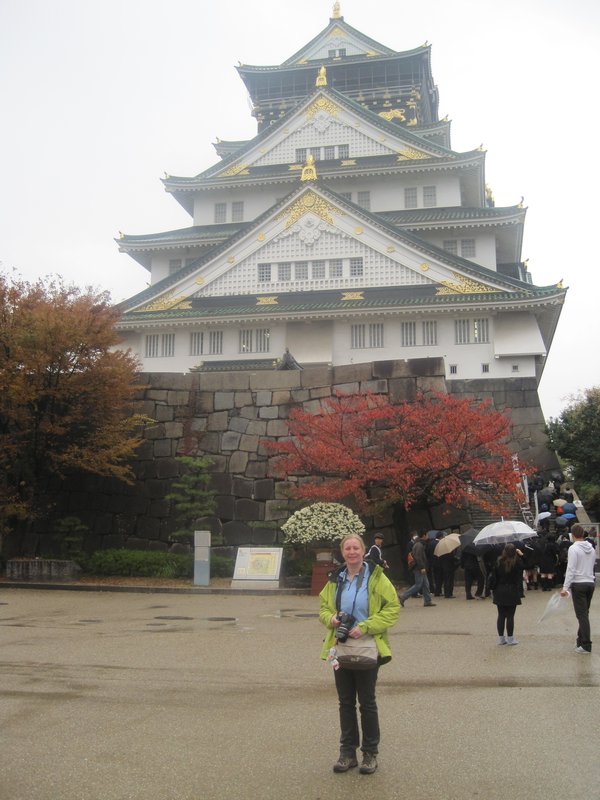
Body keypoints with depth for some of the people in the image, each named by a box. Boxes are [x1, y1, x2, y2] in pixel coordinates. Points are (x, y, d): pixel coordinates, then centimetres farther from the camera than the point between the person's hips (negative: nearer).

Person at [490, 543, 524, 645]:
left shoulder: (499, 562, -3)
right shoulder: (517, 563, -9)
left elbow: (494, 577, 1)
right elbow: (519, 578, -2)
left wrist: (493, 590, 7)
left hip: (500, 592, 2)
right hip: (512, 592, -2)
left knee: (501, 615, 9)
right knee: (510, 616, 3)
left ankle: (501, 638, 14)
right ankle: (510, 638, 9)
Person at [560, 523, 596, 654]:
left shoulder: (573, 548, -13)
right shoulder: (591, 548, 8)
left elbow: (570, 569, -17)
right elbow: (593, 566, 13)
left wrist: (565, 587, -15)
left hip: (579, 584, -6)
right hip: (591, 583, 7)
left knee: (582, 615, -4)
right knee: (584, 614, 15)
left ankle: (586, 645, -4)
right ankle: (581, 640, 20)